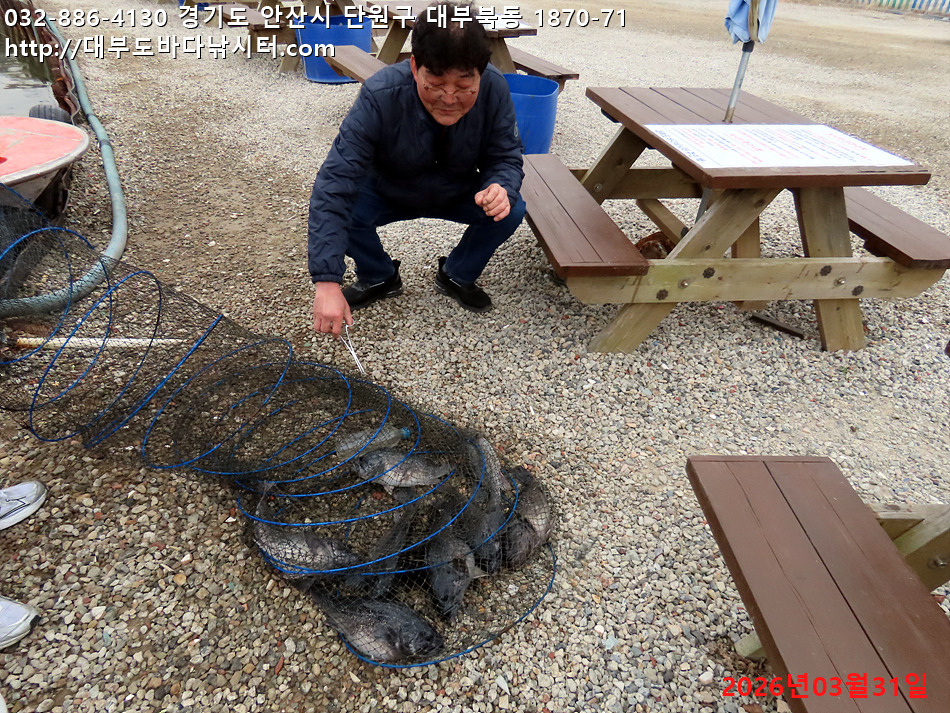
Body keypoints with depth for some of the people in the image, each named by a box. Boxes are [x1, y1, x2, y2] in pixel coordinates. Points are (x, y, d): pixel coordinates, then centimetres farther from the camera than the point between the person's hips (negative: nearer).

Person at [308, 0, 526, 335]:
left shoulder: (494, 89, -27)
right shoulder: (380, 96, -35)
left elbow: (506, 157, -15)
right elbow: (334, 182, -40)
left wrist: (501, 188, -43)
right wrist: (327, 282, -49)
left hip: (458, 194, 2)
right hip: (387, 193, -1)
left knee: (512, 210, -24)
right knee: (342, 209, -29)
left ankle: (457, 276, 5)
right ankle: (380, 278, 3)